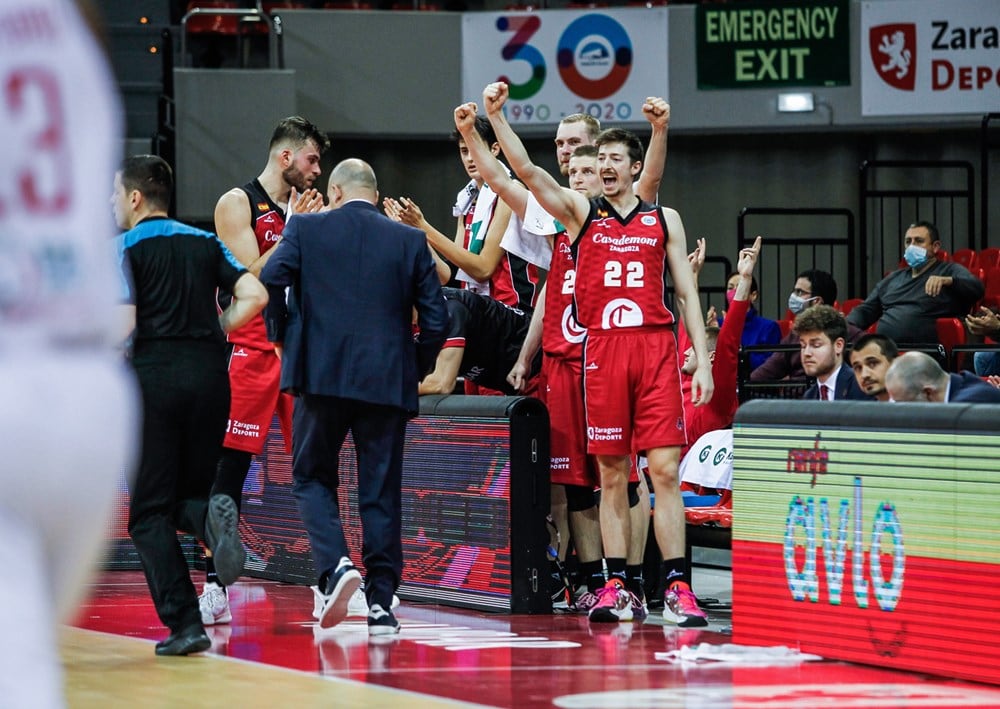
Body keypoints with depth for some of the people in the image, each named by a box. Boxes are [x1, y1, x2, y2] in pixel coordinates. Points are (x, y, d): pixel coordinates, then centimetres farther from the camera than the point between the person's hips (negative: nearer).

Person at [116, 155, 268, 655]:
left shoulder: (127, 249, -1)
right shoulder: (205, 243, 14)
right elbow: (254, 296, 3)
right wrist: (214, 332, 12)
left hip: (152, 374, -5)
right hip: (208, 371, 5)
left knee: (150, 512, 2)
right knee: (189, 495, 18)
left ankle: (185, 624, -9)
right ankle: (212, 517, -20)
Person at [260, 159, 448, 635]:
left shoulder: (306, 229, 2)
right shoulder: (410, 241, 7)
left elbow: (269, 283, -10)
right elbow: (435, 318, 3)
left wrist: (284, 338, 6)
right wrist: (415, 370, 17)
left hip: (322, 376, -1)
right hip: (388, 381, 2)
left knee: (312, 477, 13)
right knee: (381, 492, 7)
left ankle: (336, 565, -10)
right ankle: (381, 604, 5)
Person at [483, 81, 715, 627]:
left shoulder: (664, 220, 12)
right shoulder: (580, 213, 11)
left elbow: (687, 293, 11)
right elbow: (525, 170, 0)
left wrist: (702, 358, 2)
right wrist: (496, 116, -11)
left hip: (655, 347, -1)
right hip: (601, 349, 1)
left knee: (664, 469, -6)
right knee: (611, 474, 3)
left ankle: (677, 587, -7)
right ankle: (615, 585, 8)